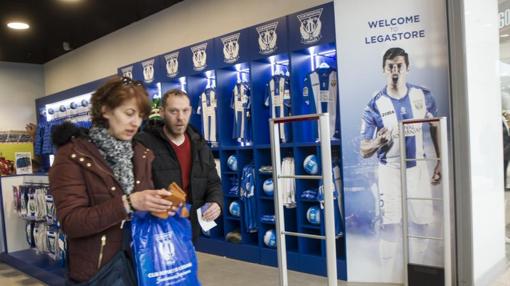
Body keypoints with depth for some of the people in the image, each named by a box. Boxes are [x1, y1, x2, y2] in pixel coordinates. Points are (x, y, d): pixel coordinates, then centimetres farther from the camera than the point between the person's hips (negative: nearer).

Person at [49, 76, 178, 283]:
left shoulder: (142, 155, 6)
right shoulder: (71, 156, -11)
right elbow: (70, 222, -19)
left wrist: (161, 207, -9)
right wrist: (128, 203, -30)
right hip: (95, 274, -5)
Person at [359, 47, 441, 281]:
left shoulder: (423, 96, -3)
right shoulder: (375, 105, -11)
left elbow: (436, 128, 11)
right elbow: (364, 151, -9)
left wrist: (441, 163, 7)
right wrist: (378, 142, -31)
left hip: (418, 168, 3)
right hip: (390, 170, -3)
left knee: (422, 223, 11)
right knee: (391, 225, -4)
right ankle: (391, 276, 11)